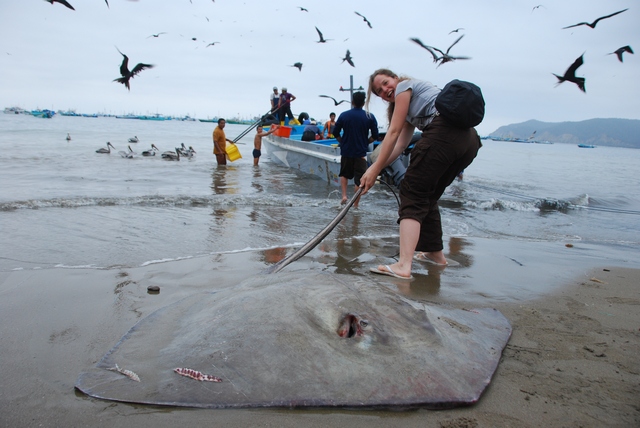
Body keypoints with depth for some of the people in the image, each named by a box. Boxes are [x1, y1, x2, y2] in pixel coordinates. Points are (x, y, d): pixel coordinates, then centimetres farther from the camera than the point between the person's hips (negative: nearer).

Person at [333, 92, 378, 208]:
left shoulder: (344, 115, -2)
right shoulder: (369, 117, -5)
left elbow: (335, 133, 2)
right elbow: (375, 136, -4)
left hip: (346, 151, 2)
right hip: (361, 153, -2)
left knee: (344, 174, 23)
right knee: (359, 180, 4)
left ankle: (344, 195, 9)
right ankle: (355, 205, 7)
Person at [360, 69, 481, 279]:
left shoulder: (405, 86, 8)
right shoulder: (411, 105, 34)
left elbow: (393, 133, 1)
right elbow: (401, 144, 22)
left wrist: (375, 169, 1)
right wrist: (377, 168, 13)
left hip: (445, 132, -9)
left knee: (413, 195, -12)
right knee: (428, 197, 20)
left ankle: (404, 265, -24)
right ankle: (435, 253, 33)